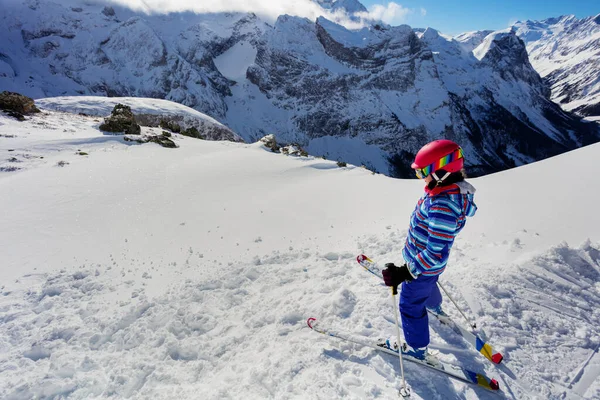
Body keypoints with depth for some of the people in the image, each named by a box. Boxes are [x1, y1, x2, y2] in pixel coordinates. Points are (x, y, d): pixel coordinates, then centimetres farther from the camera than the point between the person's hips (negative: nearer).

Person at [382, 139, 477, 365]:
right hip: (429, 263, 9)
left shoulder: (443, 205, -39)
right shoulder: (452, 188, -9)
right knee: (428, 284, 38)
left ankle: (417, 349, 37)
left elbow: (437, 254, -38)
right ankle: (435, 307, 71)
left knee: (410, 305, 13)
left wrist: (403, 273, -35)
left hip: (422, 264, -9)